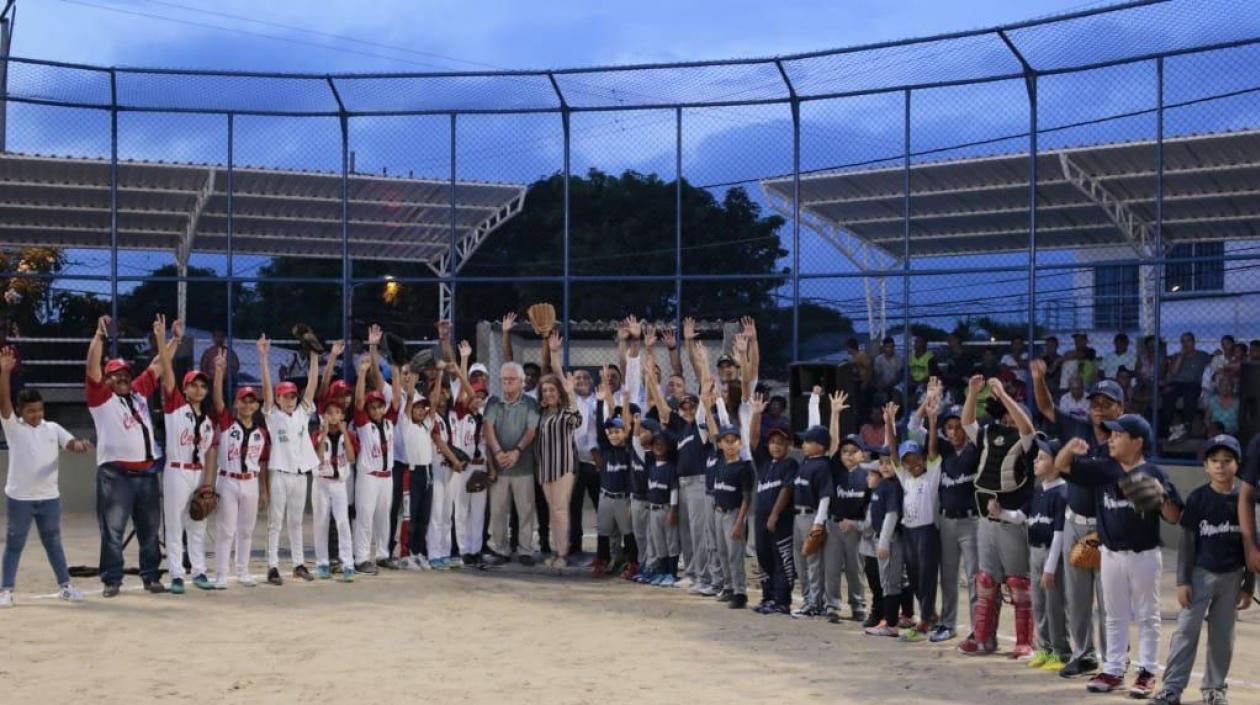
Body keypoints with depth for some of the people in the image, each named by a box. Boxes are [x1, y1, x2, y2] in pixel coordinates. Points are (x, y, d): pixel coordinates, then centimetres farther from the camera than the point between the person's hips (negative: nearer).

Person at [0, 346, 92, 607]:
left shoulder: (53, 428, 5)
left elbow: (70, 443, -7)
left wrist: (78, 445, -33)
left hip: (49, 496, 3)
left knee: (53, 542, 14)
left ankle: (65, 586, 22)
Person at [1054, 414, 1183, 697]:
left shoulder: (1154, 474, -10)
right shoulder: (1103, 469, 2)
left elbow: (1174, 517, -9)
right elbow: (1062, 465, 4)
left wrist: (1160, 496, -27)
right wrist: (1071, 447, -17)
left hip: (1144, 555, -4)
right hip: (1111, 555, 5)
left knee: (1147, 616, 6)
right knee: (1115, 616, 13)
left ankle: (1147, 672, 14)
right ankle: (1113, 671, 20)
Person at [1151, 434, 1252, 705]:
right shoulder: (1197, 499, -7)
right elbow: (1187, 542, -4)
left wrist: (1249, 586, 2)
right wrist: (1182, 581, -8)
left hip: (1231, 577, 2)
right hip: (1200, 574, -2)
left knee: (1223, 635, 10)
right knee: (1186, 630, -4)